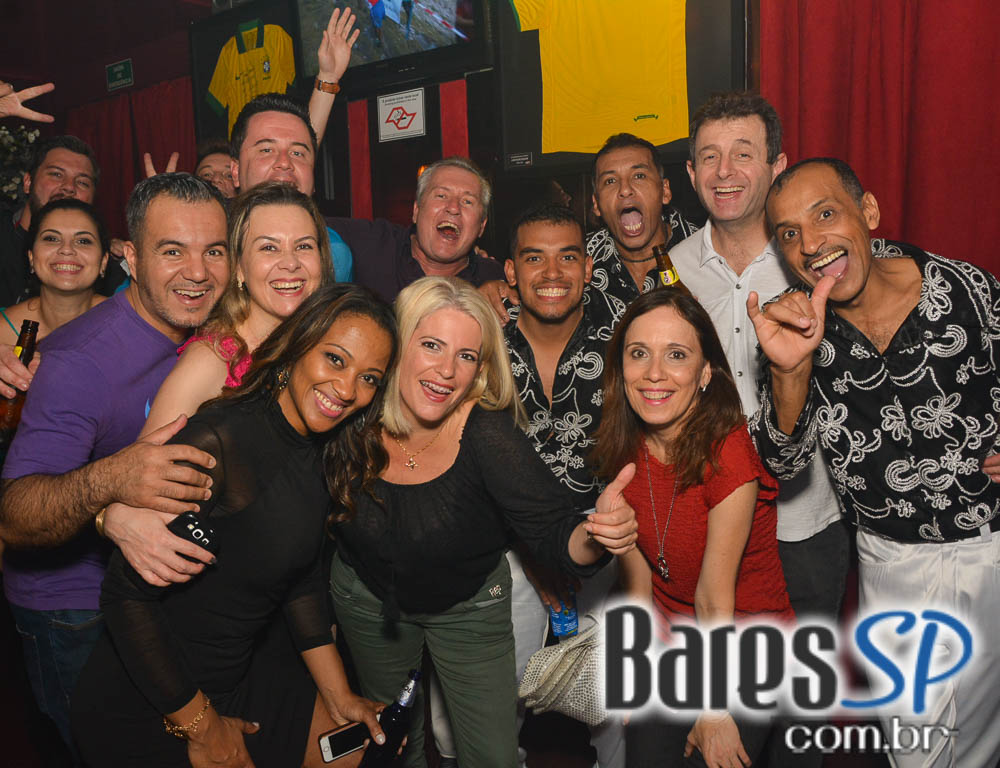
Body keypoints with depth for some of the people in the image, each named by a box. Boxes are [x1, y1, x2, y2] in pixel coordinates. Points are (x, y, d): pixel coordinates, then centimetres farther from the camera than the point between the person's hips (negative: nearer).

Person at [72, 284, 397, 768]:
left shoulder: (325, 454, -2)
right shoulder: (217, 442, -27)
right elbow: (127, 593, -25)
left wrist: (340, 698, 7)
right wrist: (200, 726, -16)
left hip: (236, 681, 8)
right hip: (141, 709, -7)